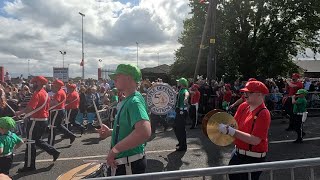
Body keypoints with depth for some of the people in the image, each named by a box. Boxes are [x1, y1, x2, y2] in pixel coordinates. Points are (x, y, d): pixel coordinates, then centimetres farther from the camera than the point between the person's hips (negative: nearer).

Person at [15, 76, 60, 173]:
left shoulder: (37, 94, -18)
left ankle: (29, 166, 10)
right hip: (44, 120, 9)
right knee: (37, 140, 22)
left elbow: (30, 108, -27)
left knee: (30, 143, 1)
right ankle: (54, 152, 19)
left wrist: (19, 113, -14)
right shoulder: (45, 94, 12)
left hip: (36, 121, -9)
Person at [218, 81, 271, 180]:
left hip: (253, 158, -7)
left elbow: (255, 140, -27)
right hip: (238, 153, 7)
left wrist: (231, 131, -31)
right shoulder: (243, 106, -2)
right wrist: (227, 127, -13)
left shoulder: (263, 114, -21)